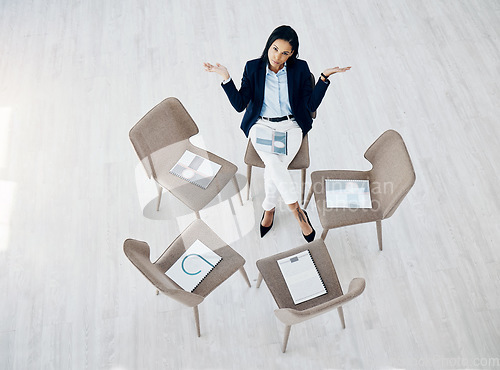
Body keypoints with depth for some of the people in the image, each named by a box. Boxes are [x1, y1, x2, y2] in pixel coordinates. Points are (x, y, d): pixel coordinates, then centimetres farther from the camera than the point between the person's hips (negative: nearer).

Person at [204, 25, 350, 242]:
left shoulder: (300, 69, 1)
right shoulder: (253, 68, 1)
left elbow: (311, 105, -3)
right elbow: (240, 105, -4)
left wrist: (324, 78, -14)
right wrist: (226, 77, -15)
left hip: (291, 126, 0)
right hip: (261, 125, 0)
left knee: (274, 169, -26)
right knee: (274, 164, -29)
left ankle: (269, 208, 1)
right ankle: (298, 212, -13)